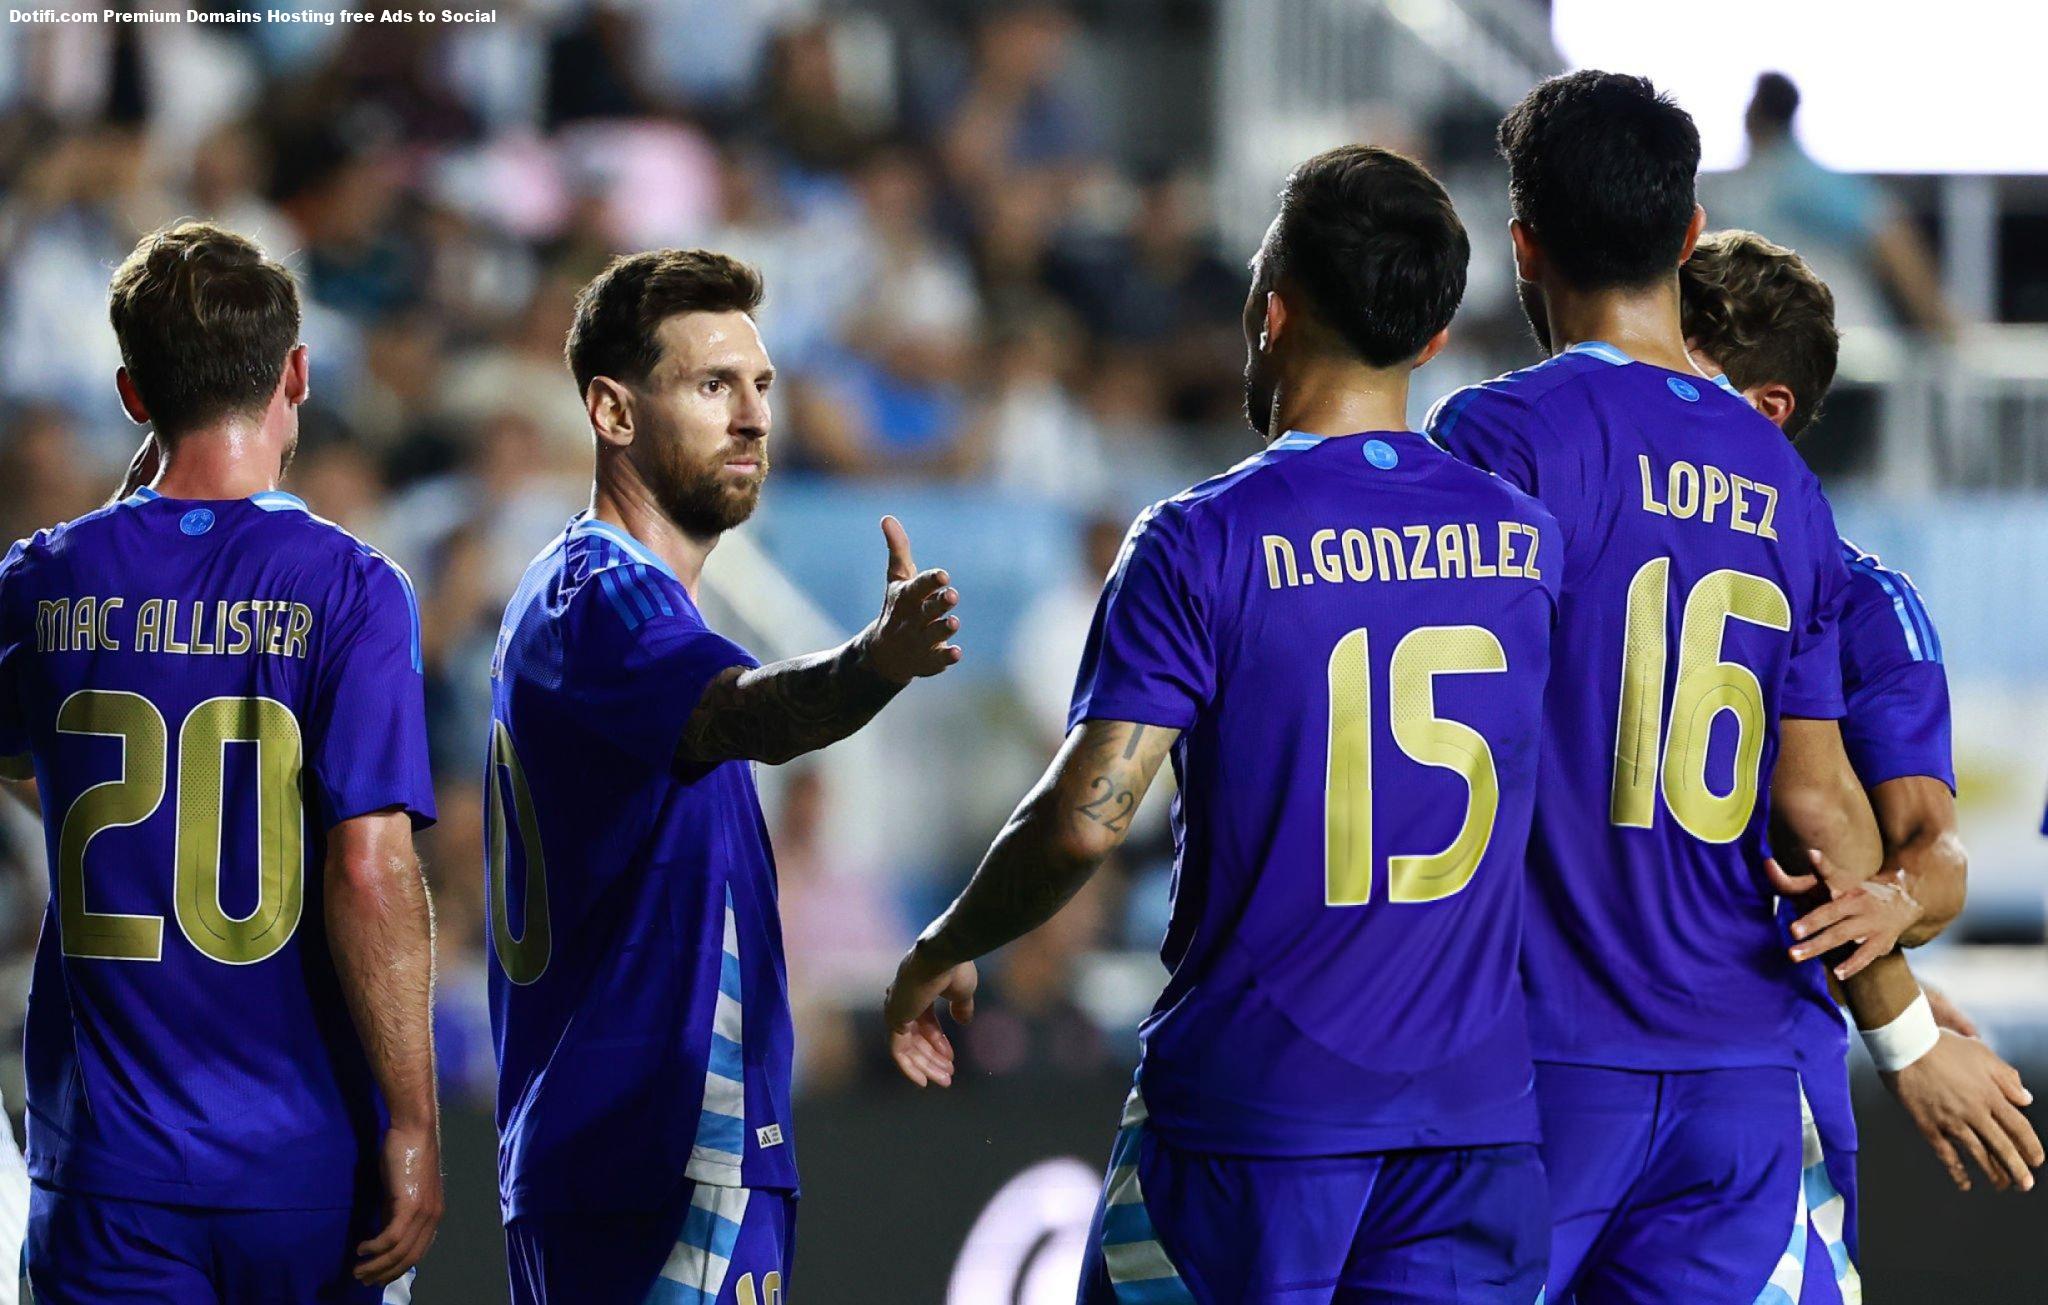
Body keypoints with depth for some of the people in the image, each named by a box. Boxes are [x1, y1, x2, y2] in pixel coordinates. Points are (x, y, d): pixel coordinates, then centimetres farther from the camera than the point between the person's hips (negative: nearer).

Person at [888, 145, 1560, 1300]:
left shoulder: (1206, 543, -10)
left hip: (1251, 1108, -4)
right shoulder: (1523, 536, 4)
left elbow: (1086, 821, -14)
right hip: (1479, 1115, 4)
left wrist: (943, 950, 2)